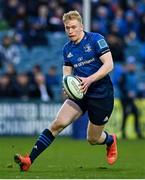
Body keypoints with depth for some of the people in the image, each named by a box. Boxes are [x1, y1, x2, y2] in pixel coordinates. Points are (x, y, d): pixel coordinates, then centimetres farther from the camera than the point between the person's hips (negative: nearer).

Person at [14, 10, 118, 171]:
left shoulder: (95, 39, -10)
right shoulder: (67, 49, 7)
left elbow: (109, 65, -16)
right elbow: (67, 72, 14)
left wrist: (89, 80, -28)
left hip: (101, 95, -4)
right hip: (80, 93, 4)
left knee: (93, 139, 6)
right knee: (58, 123, -17)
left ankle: (110, 141, 44)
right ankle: (29, 160, -20)